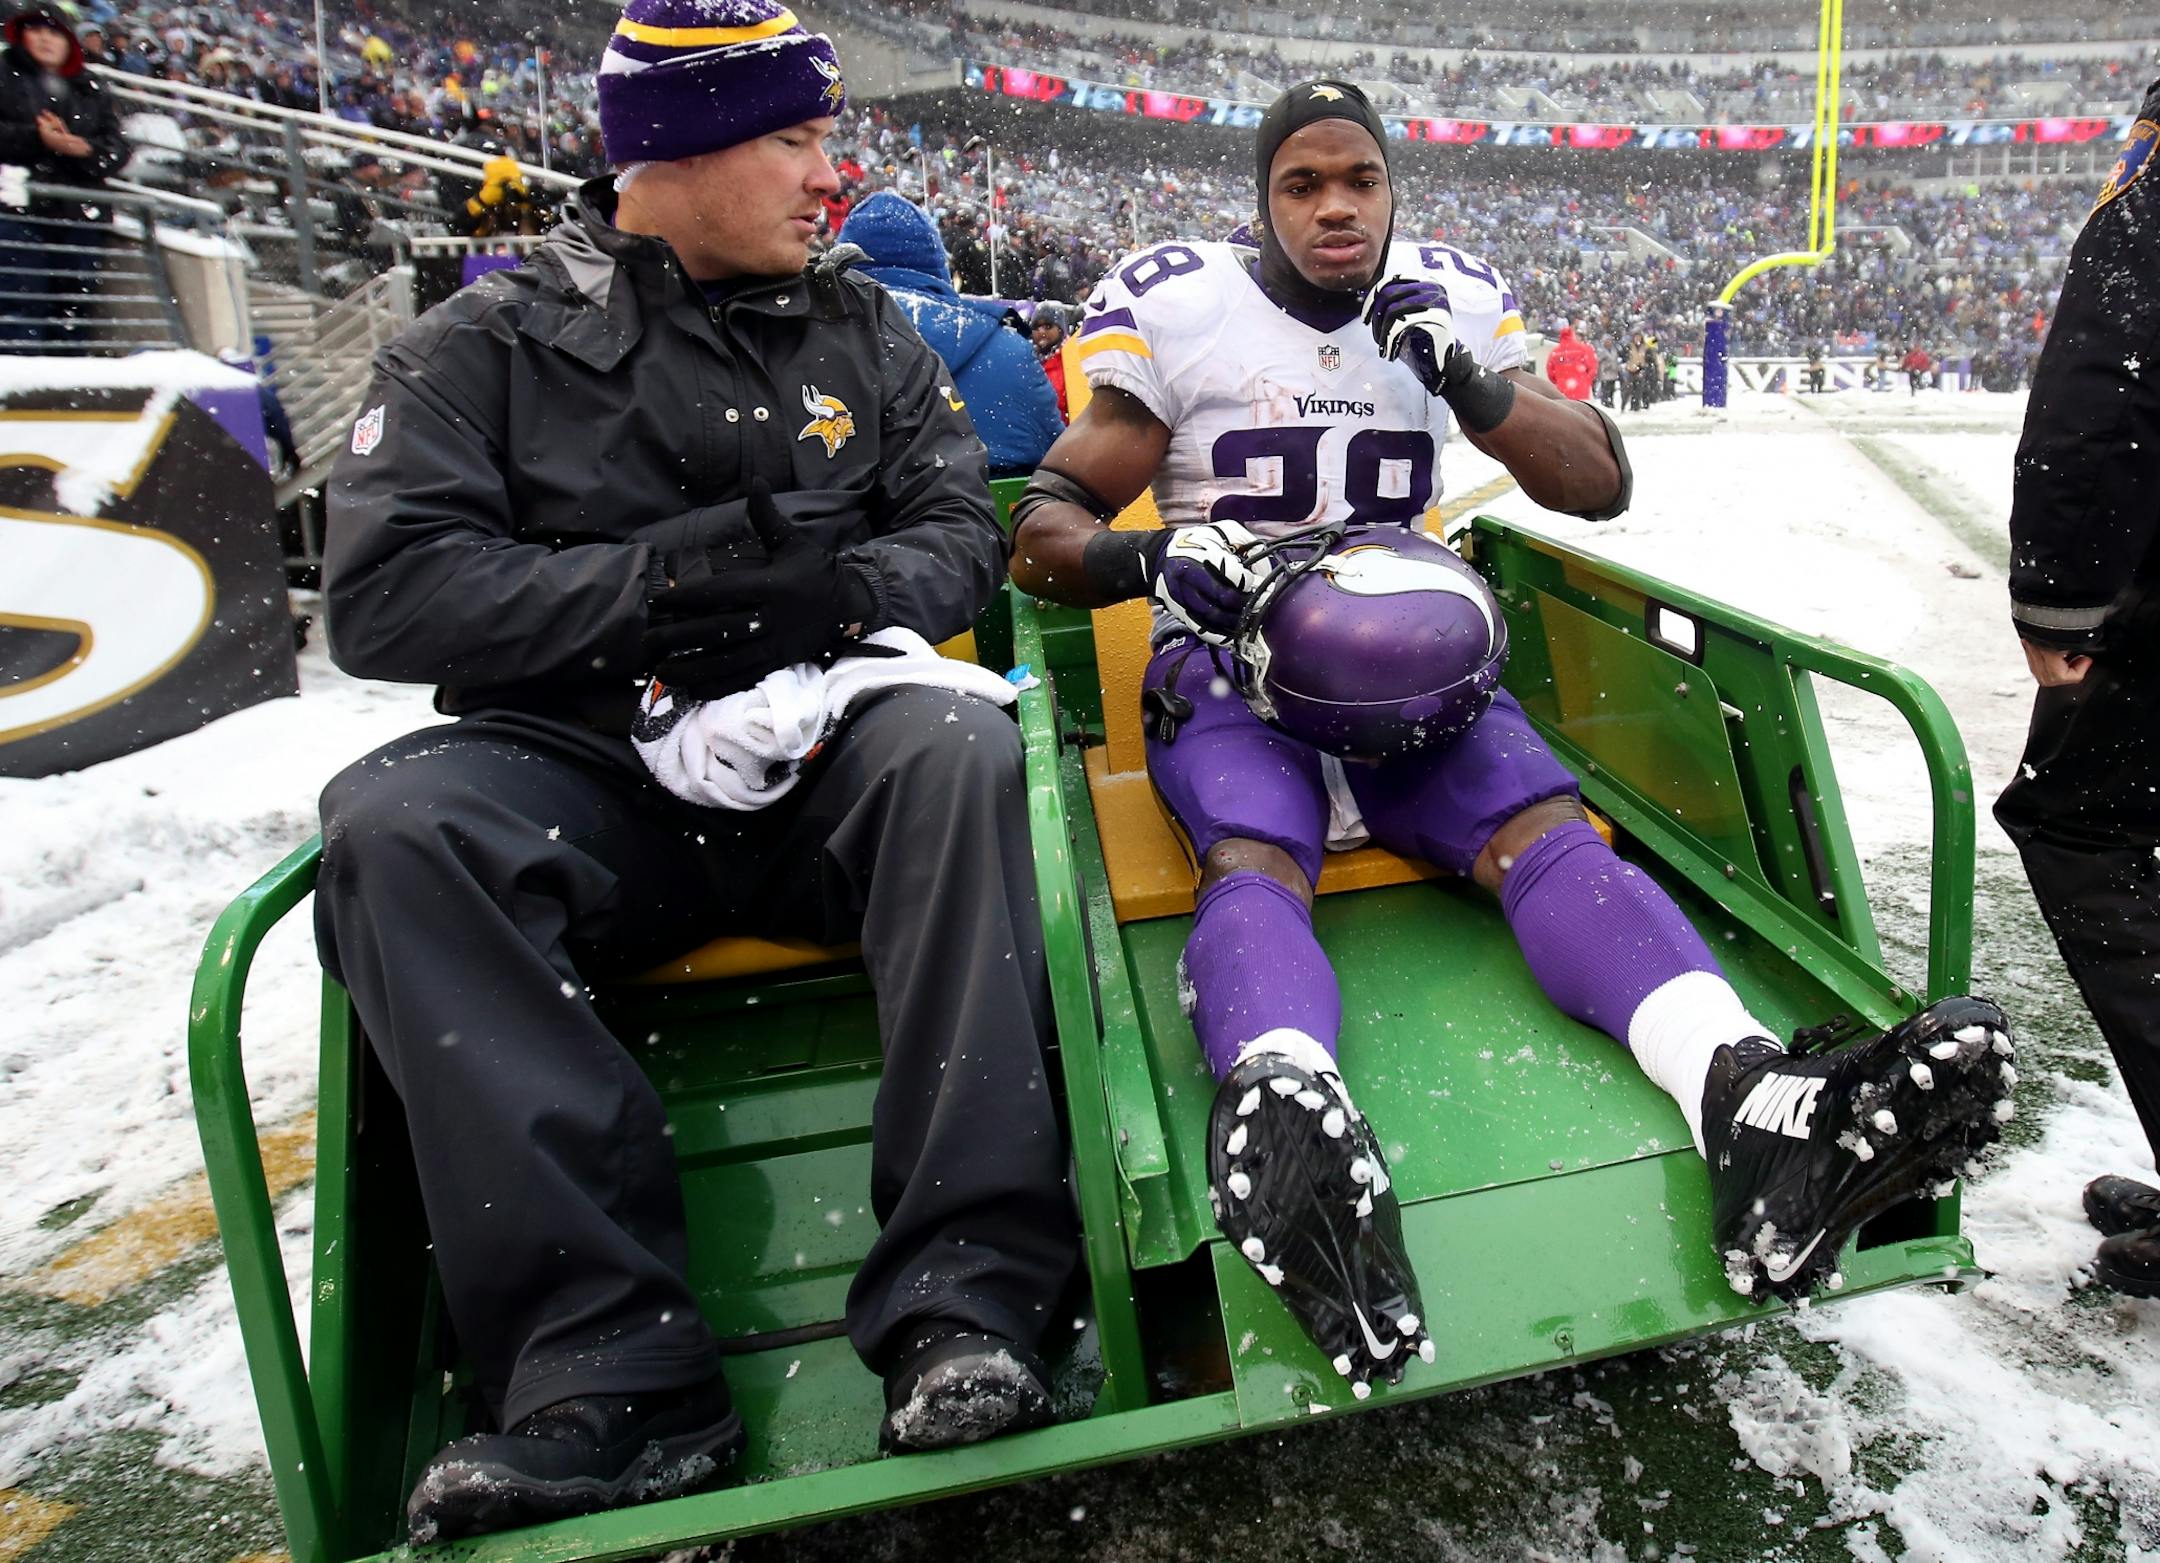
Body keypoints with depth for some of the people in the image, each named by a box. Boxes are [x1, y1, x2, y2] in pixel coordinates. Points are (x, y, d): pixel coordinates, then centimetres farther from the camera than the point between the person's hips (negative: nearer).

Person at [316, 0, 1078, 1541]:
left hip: (826, 767, 1)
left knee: (961, 748, -31)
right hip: (582, 778, 0)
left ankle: (965, 1299, -32)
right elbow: (386, 596, -4)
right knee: (393, 821, -30)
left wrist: (835, 590, -13)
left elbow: (961, 535, 10)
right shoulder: (485, 346, 7)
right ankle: (610, 1358, -32)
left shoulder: (864, 334, 17)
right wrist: (674, 574, -13)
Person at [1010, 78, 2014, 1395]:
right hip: (1227, 660, -2)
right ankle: (1288, 1118, -64)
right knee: (1256, 858, -35)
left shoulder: (1457, 301, 9)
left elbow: (1602, 485, 6)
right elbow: (1047, 521, -3)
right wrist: (1149, 561, -27)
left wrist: (1473, 386, -12)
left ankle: (1751, 1100, -51)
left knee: (1545, 827, -28)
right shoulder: (1174, 307, 0)